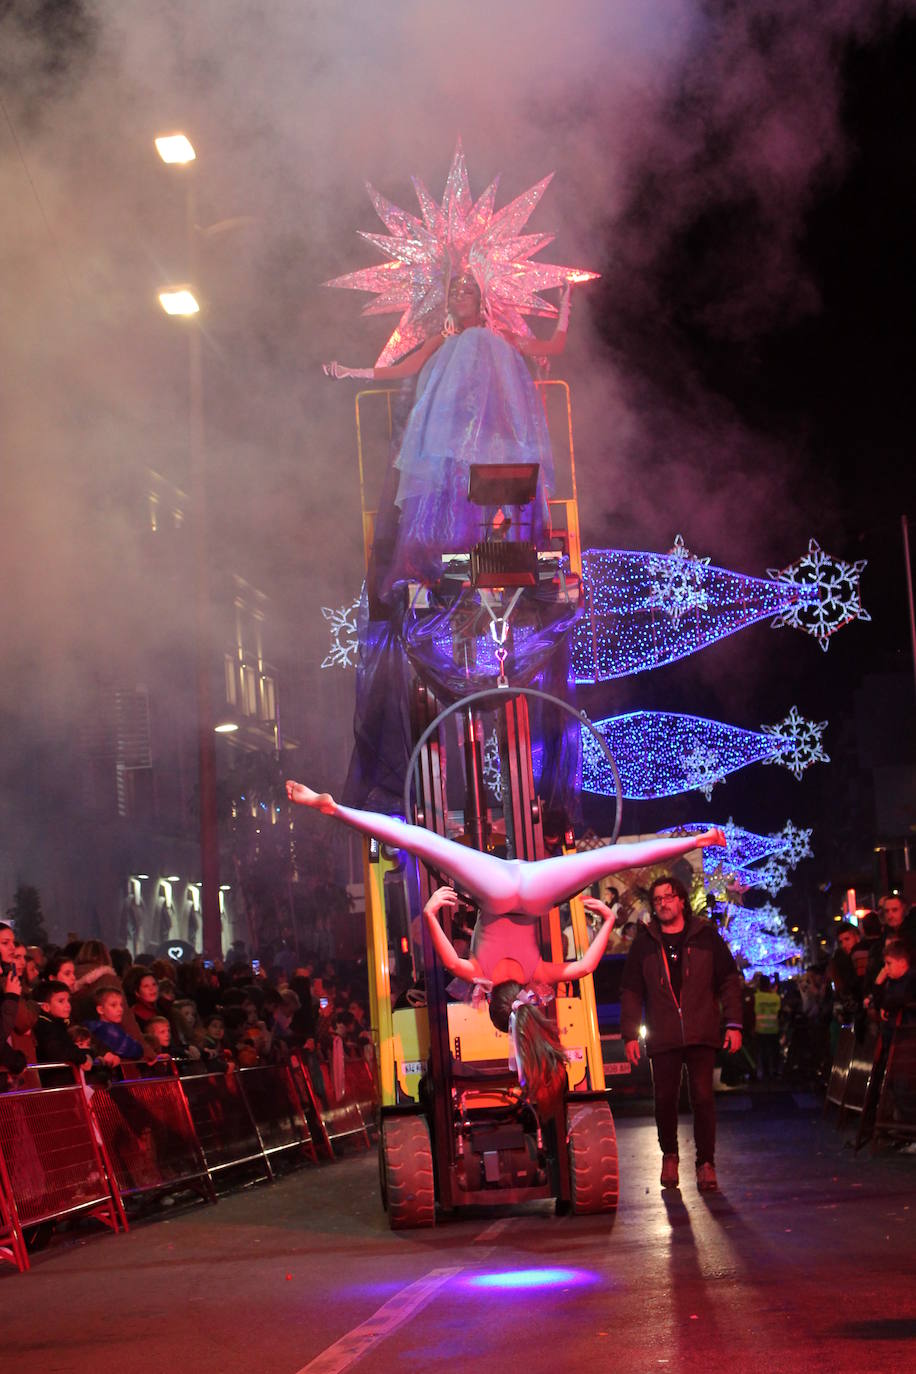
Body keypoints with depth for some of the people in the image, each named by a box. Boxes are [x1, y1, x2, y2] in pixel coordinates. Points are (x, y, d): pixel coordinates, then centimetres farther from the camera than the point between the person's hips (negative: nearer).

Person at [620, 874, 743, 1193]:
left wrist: (733, 1023, -1)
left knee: (703, 1097, -6)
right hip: (663, 1038, 1)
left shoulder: (706, 936, 7)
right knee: (665, 1099, 3)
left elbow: (729, 981, 7)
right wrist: (629, 1034, 3)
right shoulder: (644, 943, 9)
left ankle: (706, 1163, 1)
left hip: (701, 1034, -1)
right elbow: (631, 991, 10)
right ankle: (669, 1156, 23)